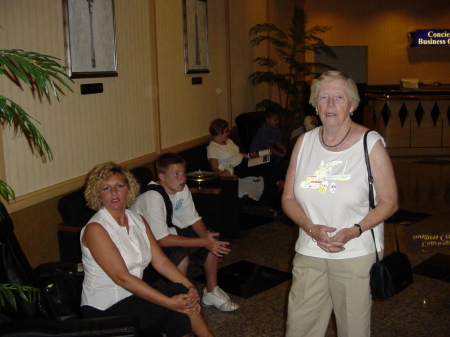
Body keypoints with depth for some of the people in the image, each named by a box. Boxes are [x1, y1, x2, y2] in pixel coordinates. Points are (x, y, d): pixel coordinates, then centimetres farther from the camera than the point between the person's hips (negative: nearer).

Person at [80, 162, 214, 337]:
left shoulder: (138, 221, 7)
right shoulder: (95, 229, -16)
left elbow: (160, 261, 1)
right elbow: (122, 277, -23)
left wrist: (190, 287, -15)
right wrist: (170, 302, -27)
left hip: (133, 297, 6)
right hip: (104, 310, -6)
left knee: (180, 319, -21)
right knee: (178, 292, -19)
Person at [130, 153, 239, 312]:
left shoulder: (182, 189, -7)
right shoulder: (153, 197, -31)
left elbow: (193, 220, 0)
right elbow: (162, 240, -33)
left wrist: (206, 236, -23)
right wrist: (203, 242, -33)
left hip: (169, 231, 8)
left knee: (213, 239, -3)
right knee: (181, 257, -33)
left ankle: (211, 292, 10)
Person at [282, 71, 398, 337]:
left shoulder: (371, 144, -6)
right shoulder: (304, 142, 4)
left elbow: (389, 202, -5)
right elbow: (289, 198, 6)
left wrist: (354, 231, -19)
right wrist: (311, 228, -12)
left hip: (356, 255, -3)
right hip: (309, 254, 3)